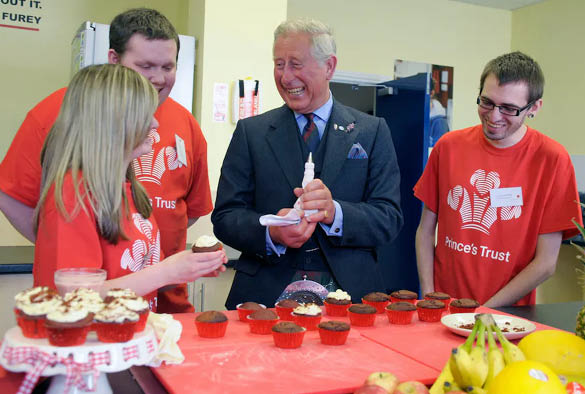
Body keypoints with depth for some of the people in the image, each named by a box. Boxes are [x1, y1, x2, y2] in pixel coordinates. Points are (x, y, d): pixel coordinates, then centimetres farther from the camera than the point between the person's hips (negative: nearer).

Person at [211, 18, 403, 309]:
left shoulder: (372, 132, 6)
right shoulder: (251, 132, 7)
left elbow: (390, 219, 0)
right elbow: (225, 217, 2)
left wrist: (334, 213, -18)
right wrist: (271, 232, -17)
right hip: (267, 294, 0)